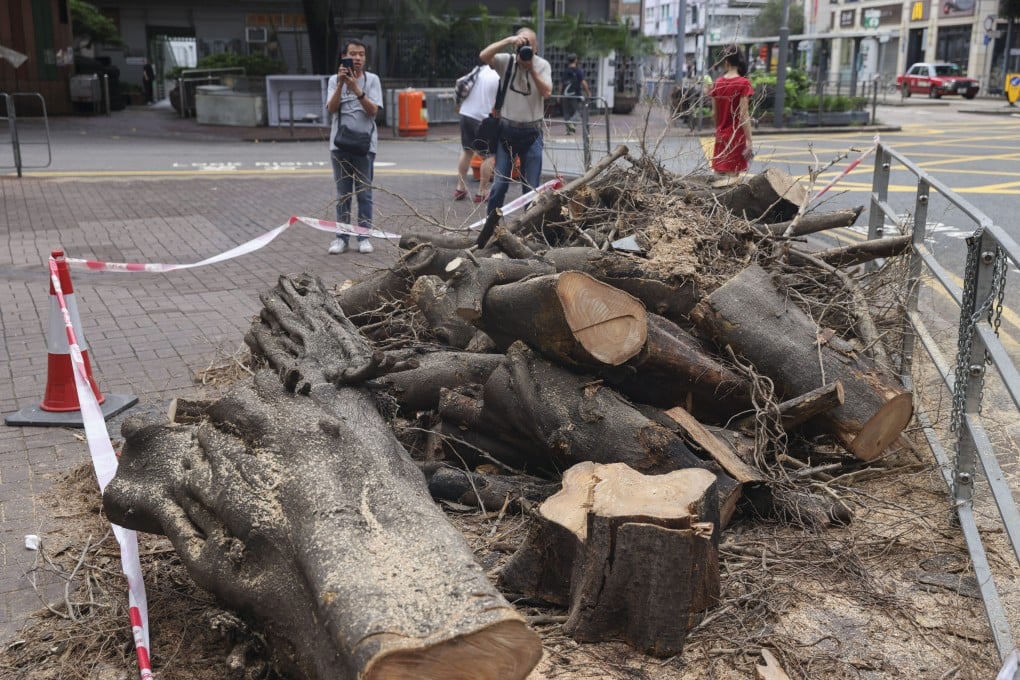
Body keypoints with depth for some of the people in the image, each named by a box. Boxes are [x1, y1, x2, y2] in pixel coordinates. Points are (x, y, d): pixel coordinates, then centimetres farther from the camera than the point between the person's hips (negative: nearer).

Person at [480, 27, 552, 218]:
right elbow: (483, 56, -19)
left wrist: (531, 68, -19)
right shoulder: (507, 61, -2)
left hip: (531, 132, 0)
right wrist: (508, 40, -26)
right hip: (507, 130, 0)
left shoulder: (542, 65, 0)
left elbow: (546, 92, -14)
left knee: (532, 187, 3)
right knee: (499, 184, 0)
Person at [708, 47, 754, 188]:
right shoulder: (743, 83, -10)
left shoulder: (717, 83, 2)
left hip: (721, 135, 4)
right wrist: (749, 141, -13)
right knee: (731, 177, -1)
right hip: (737, 136, -4)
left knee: (720, 175, 11)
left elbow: (715, 113, 7)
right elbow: (744, 115, -15)